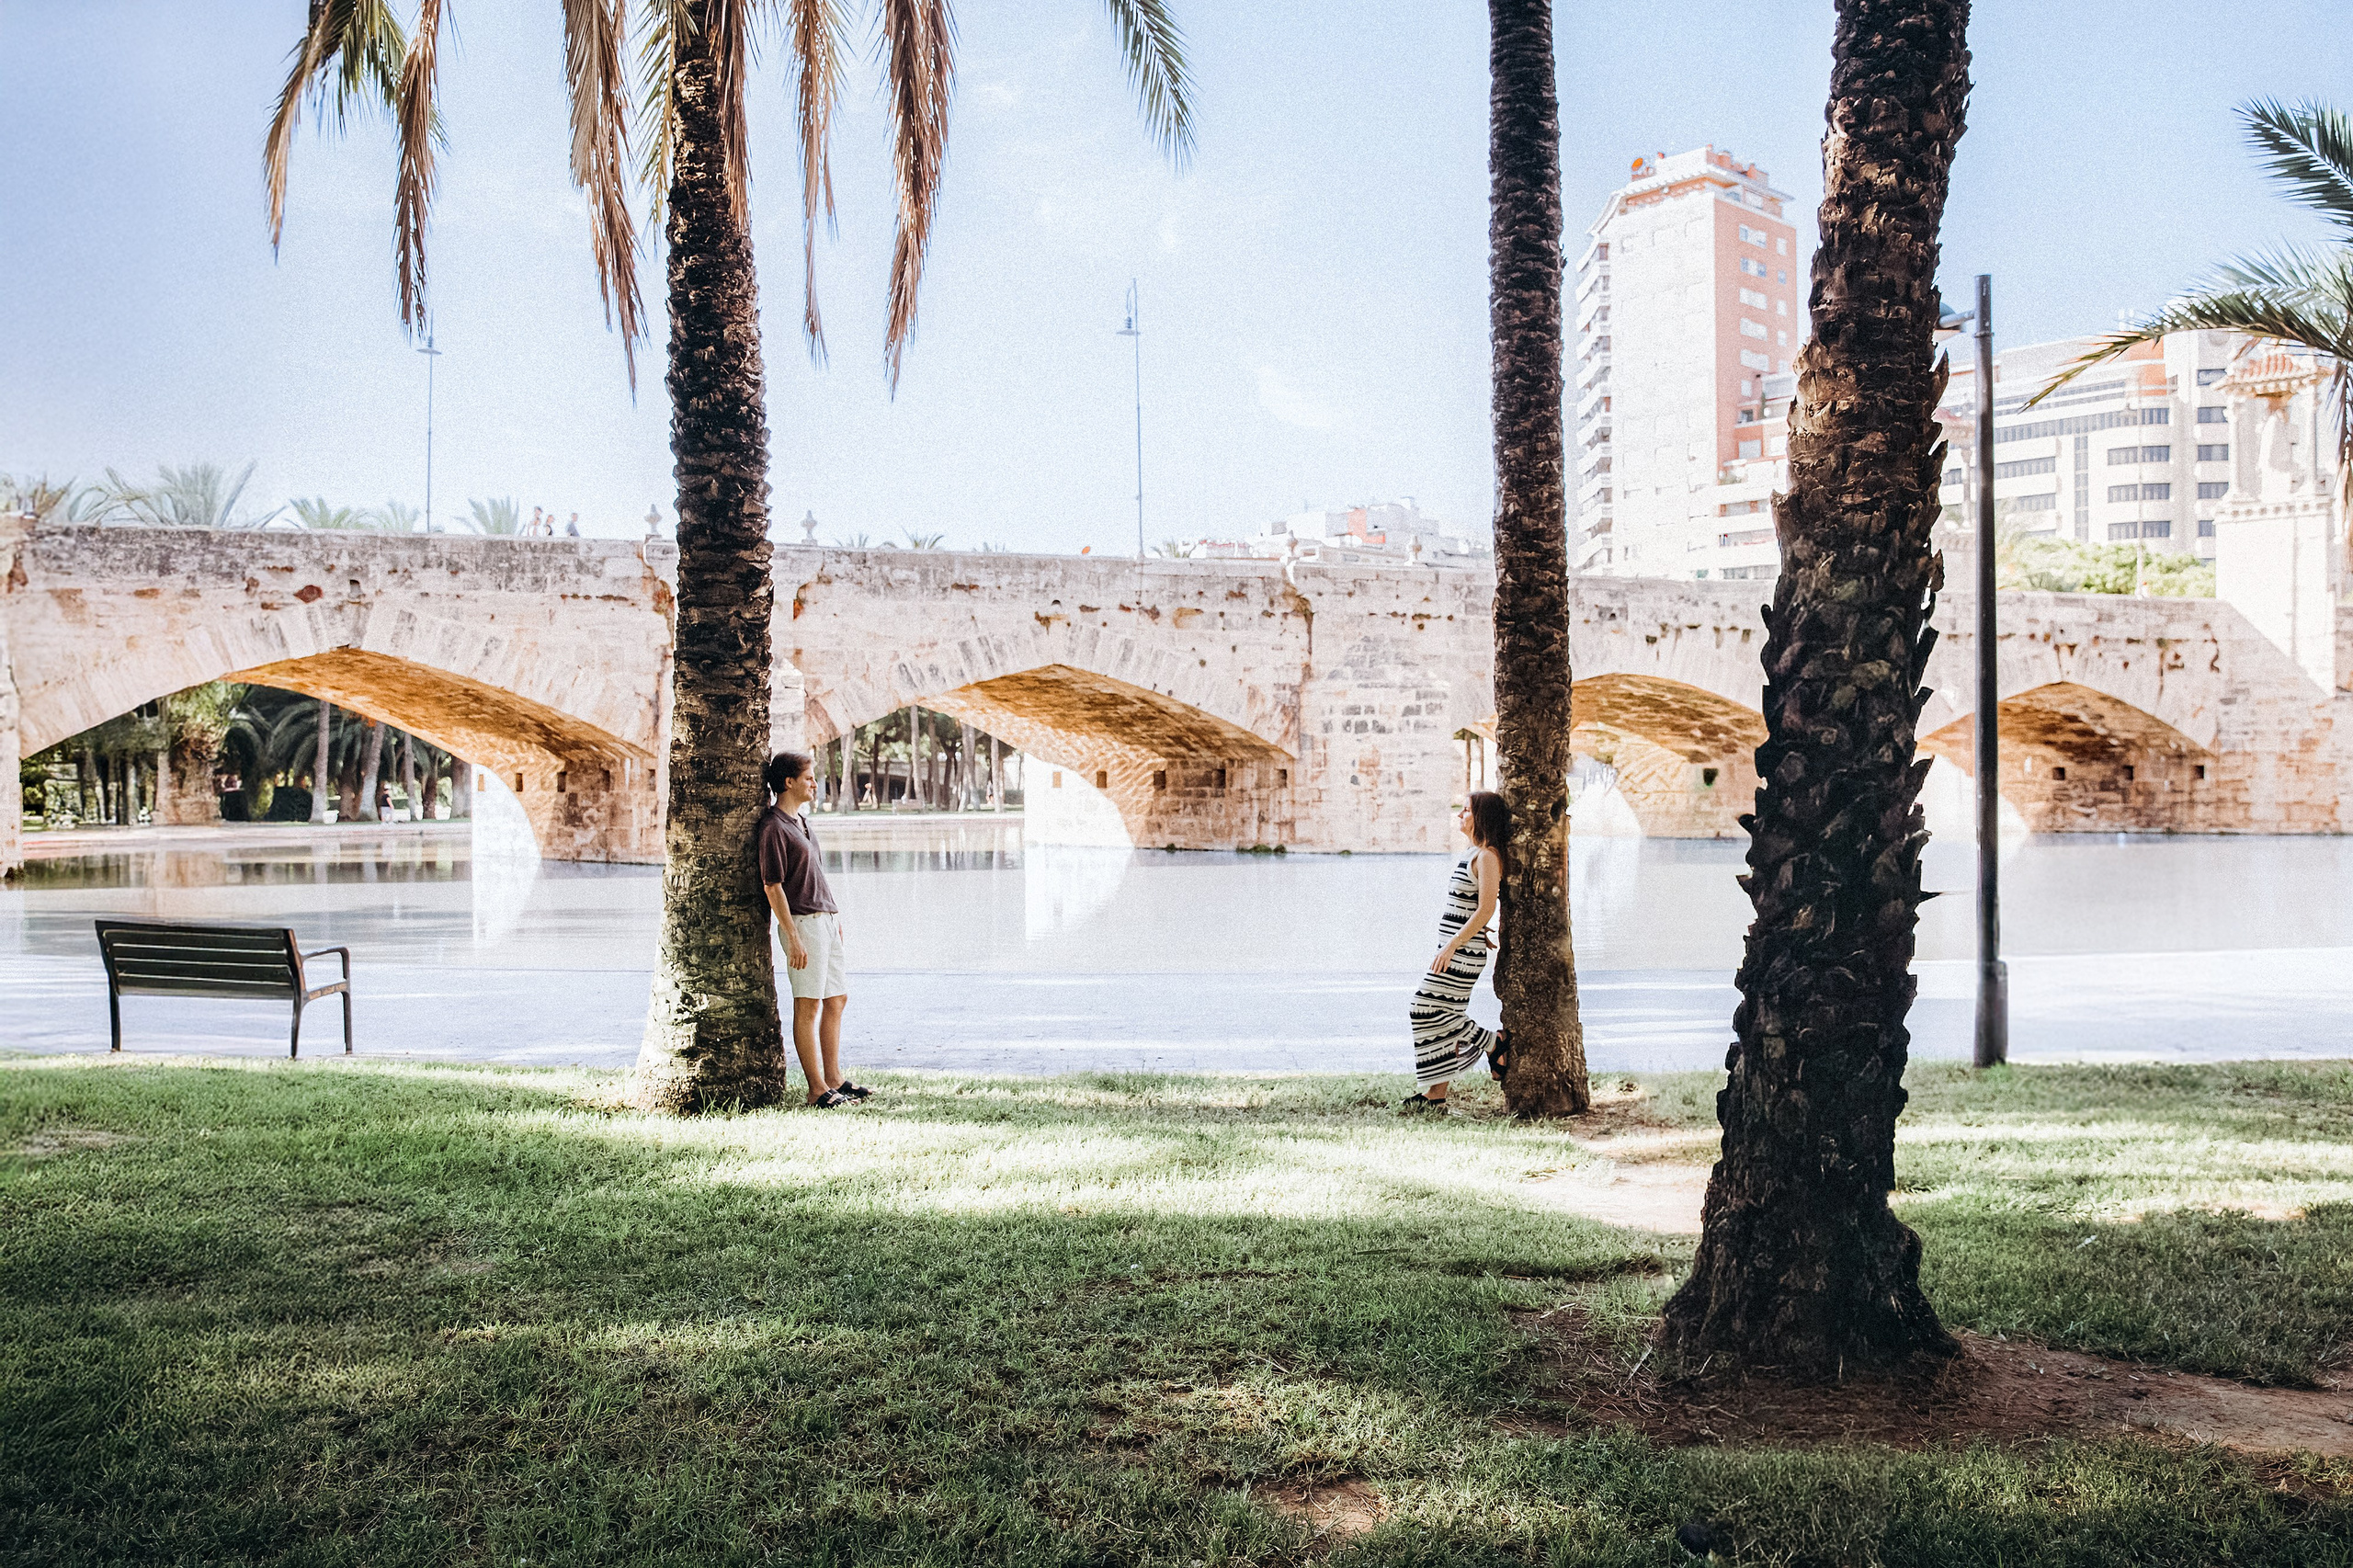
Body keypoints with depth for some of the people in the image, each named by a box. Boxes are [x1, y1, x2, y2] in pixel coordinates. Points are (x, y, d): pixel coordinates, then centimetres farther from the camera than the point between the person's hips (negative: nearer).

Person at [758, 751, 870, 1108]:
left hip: (825, 919, 10)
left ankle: (834, 1080, 21)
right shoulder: (773, 827, -12)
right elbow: (772, 886, -16)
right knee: (808, 1005, -6)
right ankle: (817, 1089, -3)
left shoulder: (799, 821, 16)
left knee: (837, 999, 13)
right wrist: (793, 938, -19)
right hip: (802, 921, -10)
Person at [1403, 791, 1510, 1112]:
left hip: (1463, 951, -10)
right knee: (1439, 1016, 7)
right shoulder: (1473, 855, 16)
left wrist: (1451, 946, -21)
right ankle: (1435, 1097, 10)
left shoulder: (1487, 857, -13)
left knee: (1429, 1010, -9)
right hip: (1454, 949, 10)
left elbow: (1485, 910, -20)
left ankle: (1493, 1043, 5)